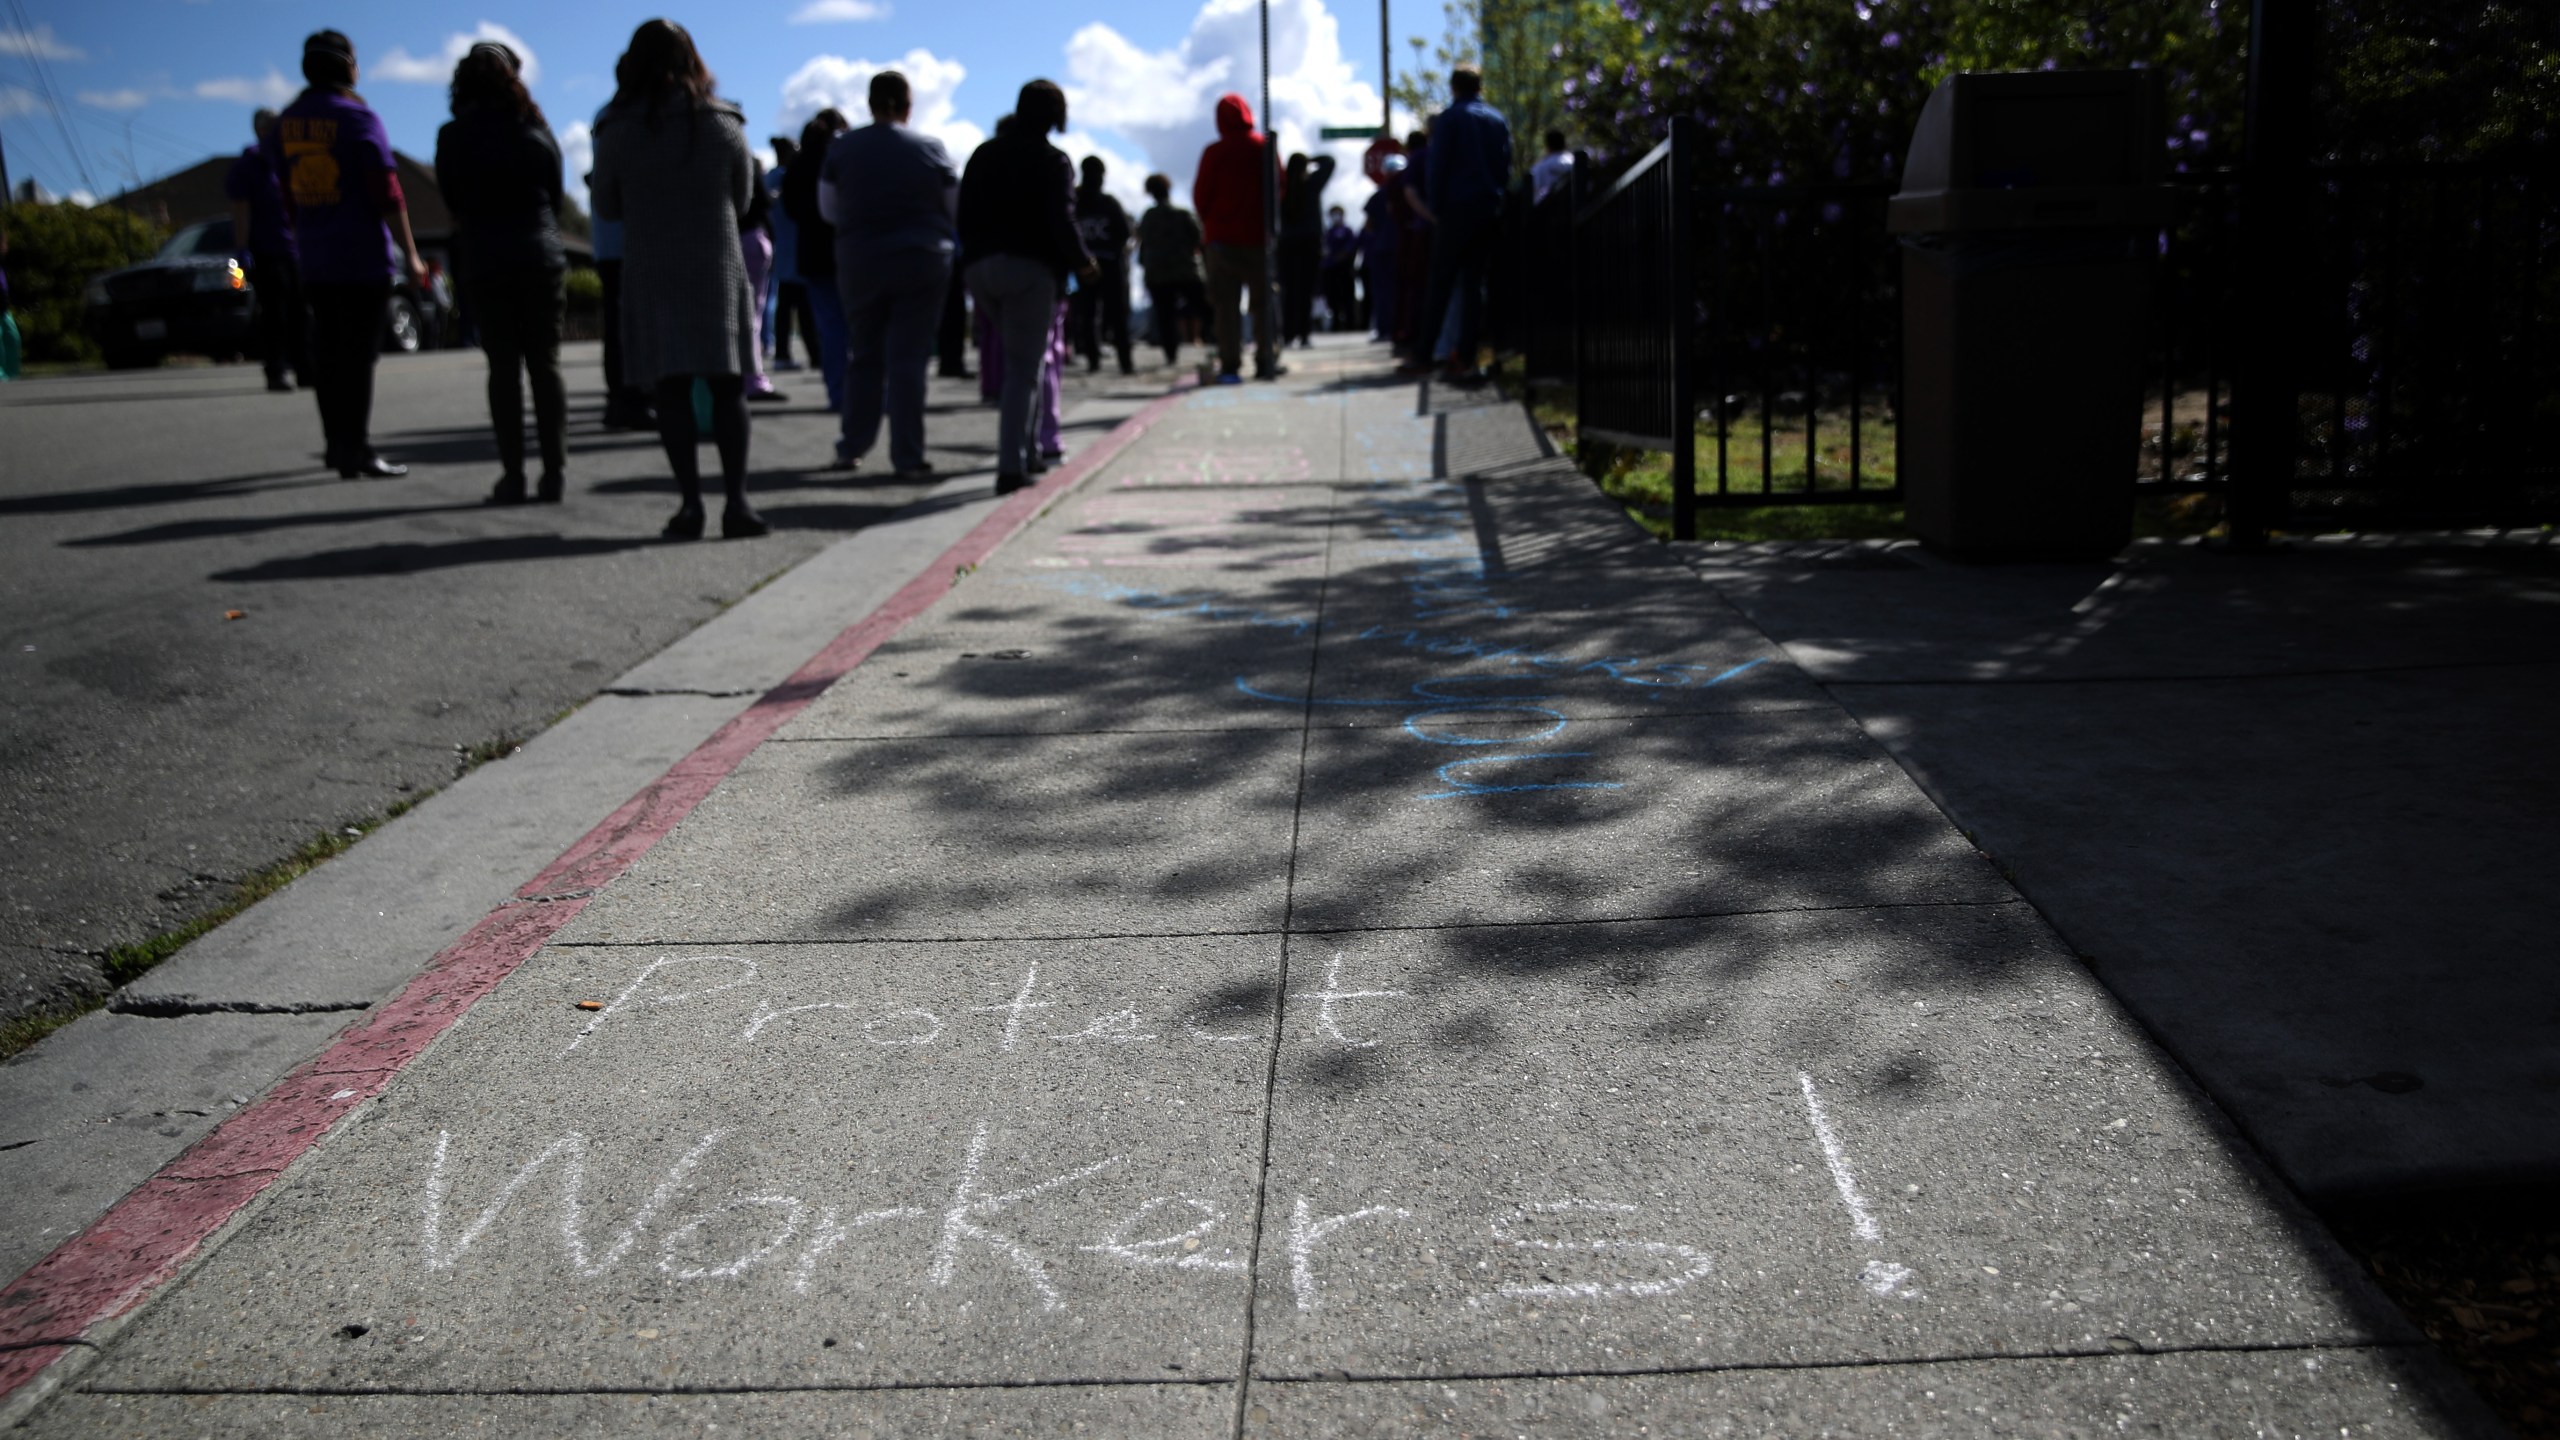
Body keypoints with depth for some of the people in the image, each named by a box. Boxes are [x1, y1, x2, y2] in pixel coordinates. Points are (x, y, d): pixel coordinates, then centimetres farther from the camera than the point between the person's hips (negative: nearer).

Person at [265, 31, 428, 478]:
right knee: (359, 353, -6)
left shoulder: (286, 122, 11)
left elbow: (289, 197, 16)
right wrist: (410, 255, -11)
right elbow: (387, 193, -14)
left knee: (328, 352, 12)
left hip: (315, 260, 6)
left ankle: (337, 445, 18)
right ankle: (356, 452, -8)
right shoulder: (358, 118, -9)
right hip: (363, 259, -6)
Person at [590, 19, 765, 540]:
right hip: (718, 267, 0)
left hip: (650, 272, 0)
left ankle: (691, 500, -3)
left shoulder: (617, 132, -3)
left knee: (671, 387, 3)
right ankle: (736, 500, -6)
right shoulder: (724, 124, -1)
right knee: (726, 383, 2)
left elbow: (607, 208, 7)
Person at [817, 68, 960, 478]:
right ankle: (908, 459, -3)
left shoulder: (842, 148, 0)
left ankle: (852, 447, 20)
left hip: (859, 260, 2)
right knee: (908, 359, -1)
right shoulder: (930, 148, -5)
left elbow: (828, 209, 8)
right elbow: (956, 207, 3)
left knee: (863, 356, 15)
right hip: (923, 260, -2)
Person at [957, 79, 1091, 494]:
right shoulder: (1053, 161, -5)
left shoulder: (983, 154, 12)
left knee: (1017, 359, 21)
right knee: (1024, 369, -4)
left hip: (981, 269, 6)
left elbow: (964, 215, 11)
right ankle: (1011, 467, -11)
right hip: (1031, 270, -5)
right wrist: (1083, 262, 1)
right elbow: (1061, 223, -13)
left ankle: (1023, 449, 20)